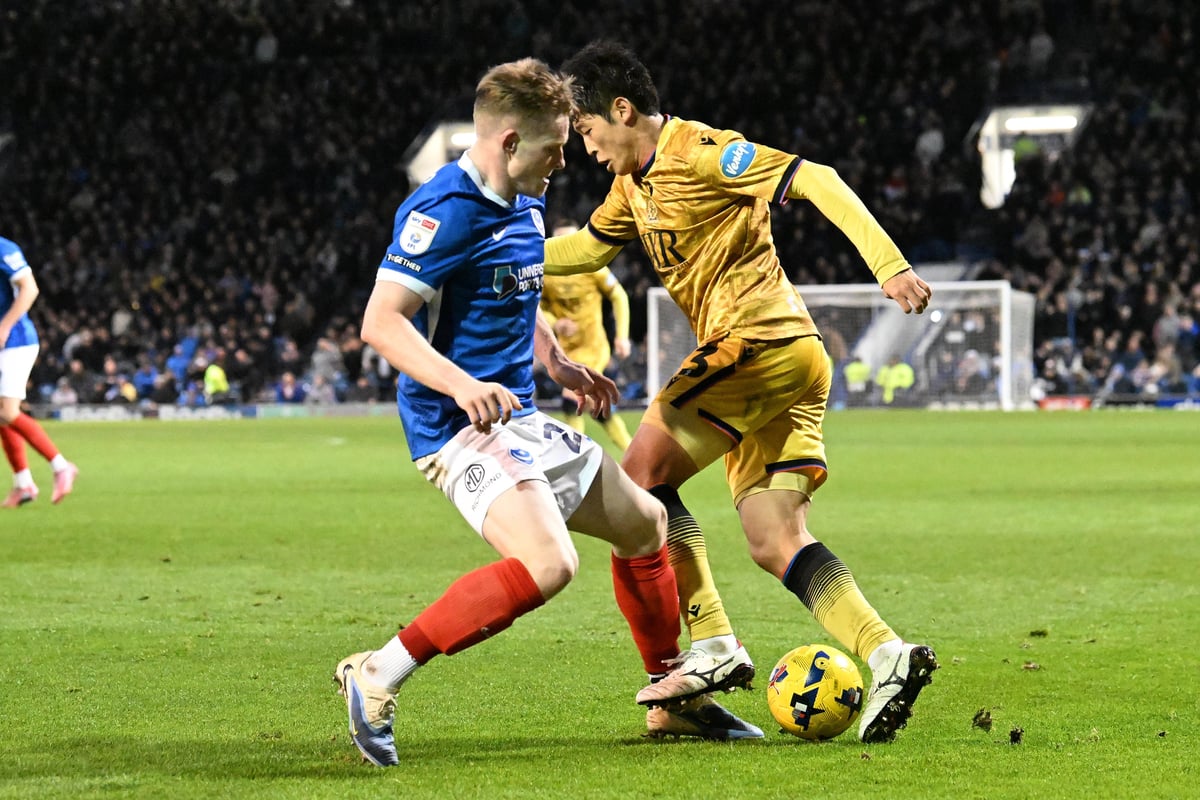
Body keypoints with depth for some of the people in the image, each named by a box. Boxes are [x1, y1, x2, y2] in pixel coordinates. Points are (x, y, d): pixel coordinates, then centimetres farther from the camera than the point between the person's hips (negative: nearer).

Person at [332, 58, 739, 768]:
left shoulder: (525, 205, 12)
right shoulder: (446, 210, -18)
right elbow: (381, 321, -25)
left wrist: (560, 364, 27)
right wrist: (460, 385, -36)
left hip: (520, 420, 10)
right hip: (459, 426, -10)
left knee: (644, 522, 18)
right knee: (548, 563, -29)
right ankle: (378, 676, -22)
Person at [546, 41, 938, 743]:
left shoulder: (698, 152, -9)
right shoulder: (635, 184, 19)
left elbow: (815, 180, -15)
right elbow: (586, 248, 36)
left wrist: (889, 264, -23)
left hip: (757, 339, -9)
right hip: (792, 363, 9)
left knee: (644, 473, -3)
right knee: (776, 542, 2)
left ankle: (713, 645, -6)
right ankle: (887, 653, -12)